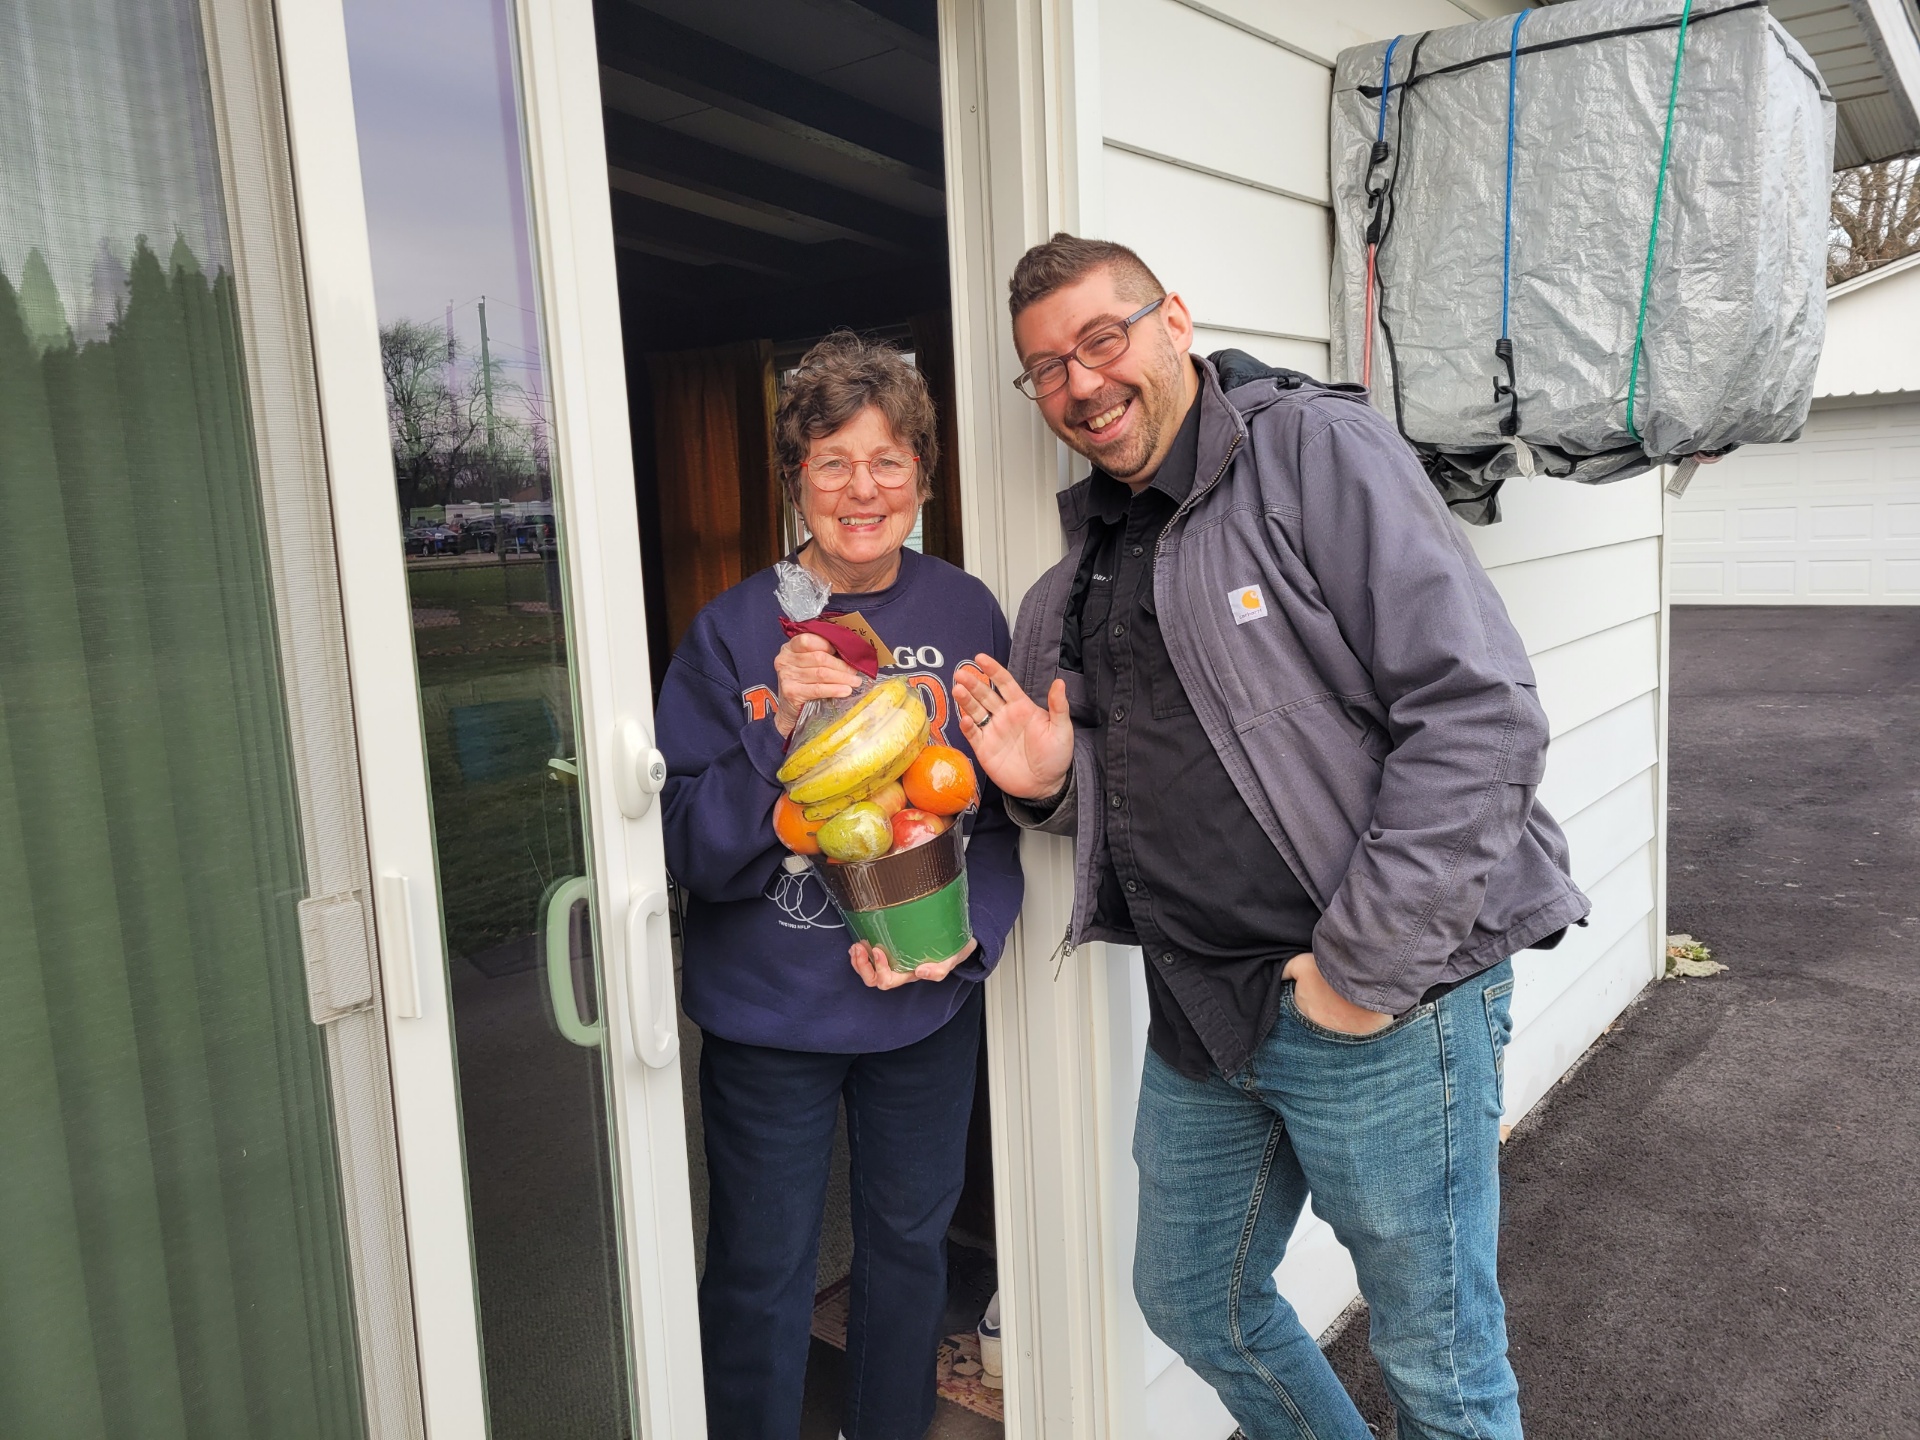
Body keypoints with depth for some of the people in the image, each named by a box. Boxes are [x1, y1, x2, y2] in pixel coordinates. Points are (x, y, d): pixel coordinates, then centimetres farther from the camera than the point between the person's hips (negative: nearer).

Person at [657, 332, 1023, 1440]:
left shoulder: (967, 615, -4)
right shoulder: (734, 631, -11)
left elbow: (1002, 813, 1)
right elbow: (694, 850, -15)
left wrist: (961, 934, -13)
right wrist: (782, 734, -29)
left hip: (928, 1006, 3)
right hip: (768, 1013, -2)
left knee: (910, 1243, 21)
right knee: (763, 1273, 11)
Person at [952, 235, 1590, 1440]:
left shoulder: (1319, 450, -11)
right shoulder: (1088, 562, 11)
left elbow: (1481, 714, -20)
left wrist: (1366, 968, -21)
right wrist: (1049, 783, -3)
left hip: (1383, 998, -7)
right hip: (1199, 1009, 8)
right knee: (1193, 1302, 23)